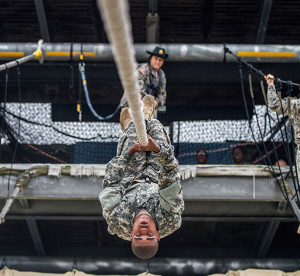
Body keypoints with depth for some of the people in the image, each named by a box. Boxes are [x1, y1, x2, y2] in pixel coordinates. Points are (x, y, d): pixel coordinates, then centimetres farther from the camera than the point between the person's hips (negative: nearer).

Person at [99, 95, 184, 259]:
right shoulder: (170, 223, -48)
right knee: (155, 125, 10)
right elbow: (172, 182, -45)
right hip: (157, 179, 0)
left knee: (133, 126, 9)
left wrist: (129, 153, -36)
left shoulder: (117, 221, -48)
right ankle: (146, 116, 53)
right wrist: (157, 149, -57)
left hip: (129, 182, 0)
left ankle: (129, 126, 53)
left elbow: (111, 184, -34)